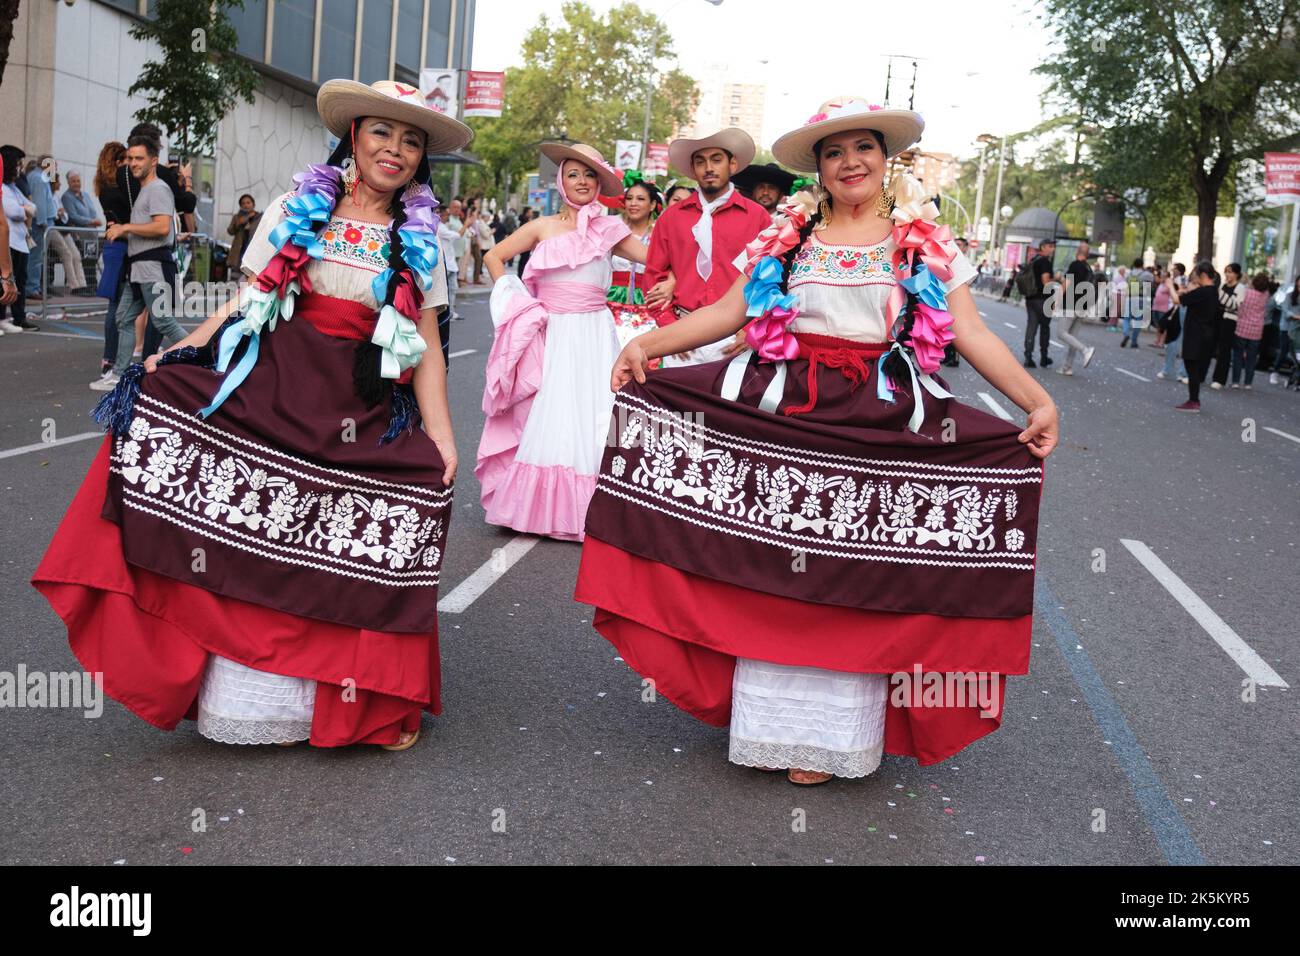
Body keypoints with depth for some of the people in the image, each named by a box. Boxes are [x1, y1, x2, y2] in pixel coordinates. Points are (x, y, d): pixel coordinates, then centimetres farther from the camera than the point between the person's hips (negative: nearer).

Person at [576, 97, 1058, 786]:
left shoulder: (925, 243, 8)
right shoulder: (788, 235, 11)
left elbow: (971, 334, 3)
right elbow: (728, 312, 6)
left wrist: (1039, 402, -9)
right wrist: (648, 343, -5)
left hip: (879, 430, -1)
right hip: (779, 418, 1)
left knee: (853, 583, 0)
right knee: (773, 574, 1)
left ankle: (827, 735, 12)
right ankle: (772, 719, 13)